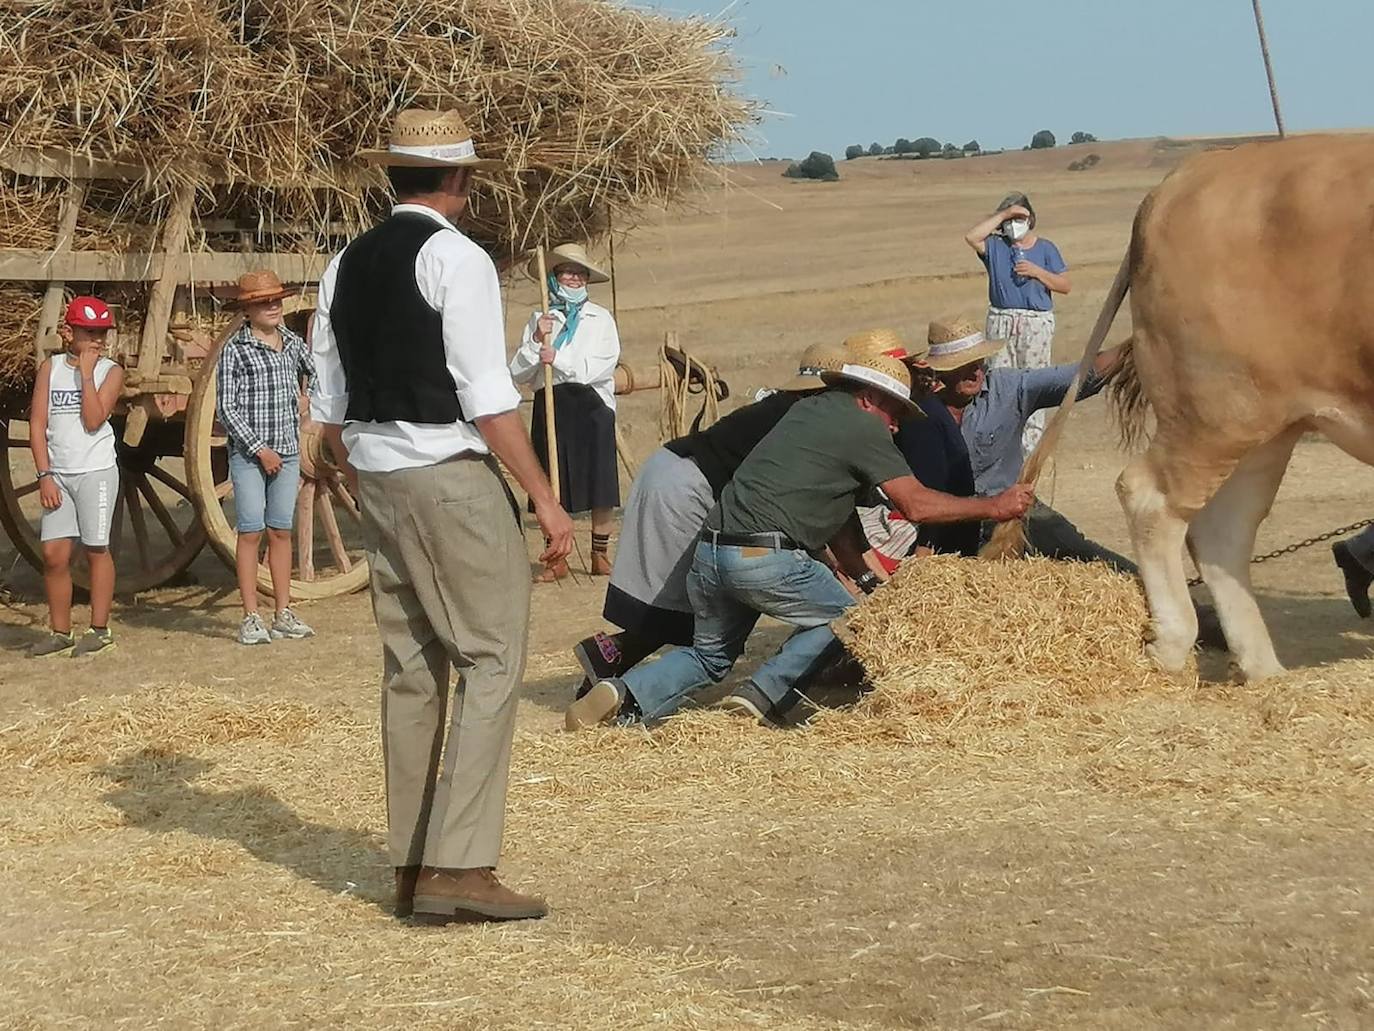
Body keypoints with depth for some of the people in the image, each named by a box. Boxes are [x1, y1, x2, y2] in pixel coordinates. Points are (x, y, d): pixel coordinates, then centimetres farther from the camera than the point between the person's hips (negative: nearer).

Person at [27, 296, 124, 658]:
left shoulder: (110, 371, -1)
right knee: (54, 553, 1)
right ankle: (59, 632, 12)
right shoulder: (50, 368, 5)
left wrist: (86, 373, -14)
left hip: (96, 471, -3)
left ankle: (99, 630, 11)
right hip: (57, 474, 3)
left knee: (96, 549, 2)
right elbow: (37, 424, 3)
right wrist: (44, 475, -5)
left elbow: (93, 421, -14)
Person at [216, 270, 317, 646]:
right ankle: (251, 618, -2)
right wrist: (260, 449, -12)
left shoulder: (293, 345, 8)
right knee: (251, 532, -4)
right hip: (248, 454, -4)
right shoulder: (235, 350, -6)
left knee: (281, 531, 8)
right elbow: (227, 410, -8)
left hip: (287, 451, 5)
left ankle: (283, 614, 13)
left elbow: (319, 374, 26)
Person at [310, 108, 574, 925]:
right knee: (493, 659, -4)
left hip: (377, 477, 8)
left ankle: (413, 866, 16)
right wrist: (545, 498, -12)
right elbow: (488, 397, -16)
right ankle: (459, 867, -11)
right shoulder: (455, 258, -10)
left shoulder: (348, 265, 11)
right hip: (452, 477, -8)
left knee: (410, 668, 12)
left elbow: (329, 408, 14)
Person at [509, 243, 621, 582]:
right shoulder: (539, 320, 8)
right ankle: (556, 560, 13)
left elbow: (602, 365, -7)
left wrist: (558, 358, -13)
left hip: (591, 406, -1)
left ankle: (601, 555, 15)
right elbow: (518, 373, 3)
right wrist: (536, 340, -11)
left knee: (601, 488, 1)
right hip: (550, 405, 1)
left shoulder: (600, 318, 6)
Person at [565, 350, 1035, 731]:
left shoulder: (808, 410, 25)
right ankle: (766, 692, 0)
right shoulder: (862, 427, 0)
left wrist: (866, 576, 31)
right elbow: (916, 504, -1)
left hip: (708, 552, 7)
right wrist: (995, 507, 9)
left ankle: (626, 694, 4)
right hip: (765, 558, -7)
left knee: (710, 653, 25)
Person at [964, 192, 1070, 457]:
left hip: (1036, 323, -1)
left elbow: (1065, 286, 3)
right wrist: (1002, 215, -12)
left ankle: (1031, 444, 4)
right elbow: (971, 237, -15)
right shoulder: (995, 246, 7)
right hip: (1001, 322, 1)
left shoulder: (1045, 248, 6)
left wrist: (1037, 272, -11)